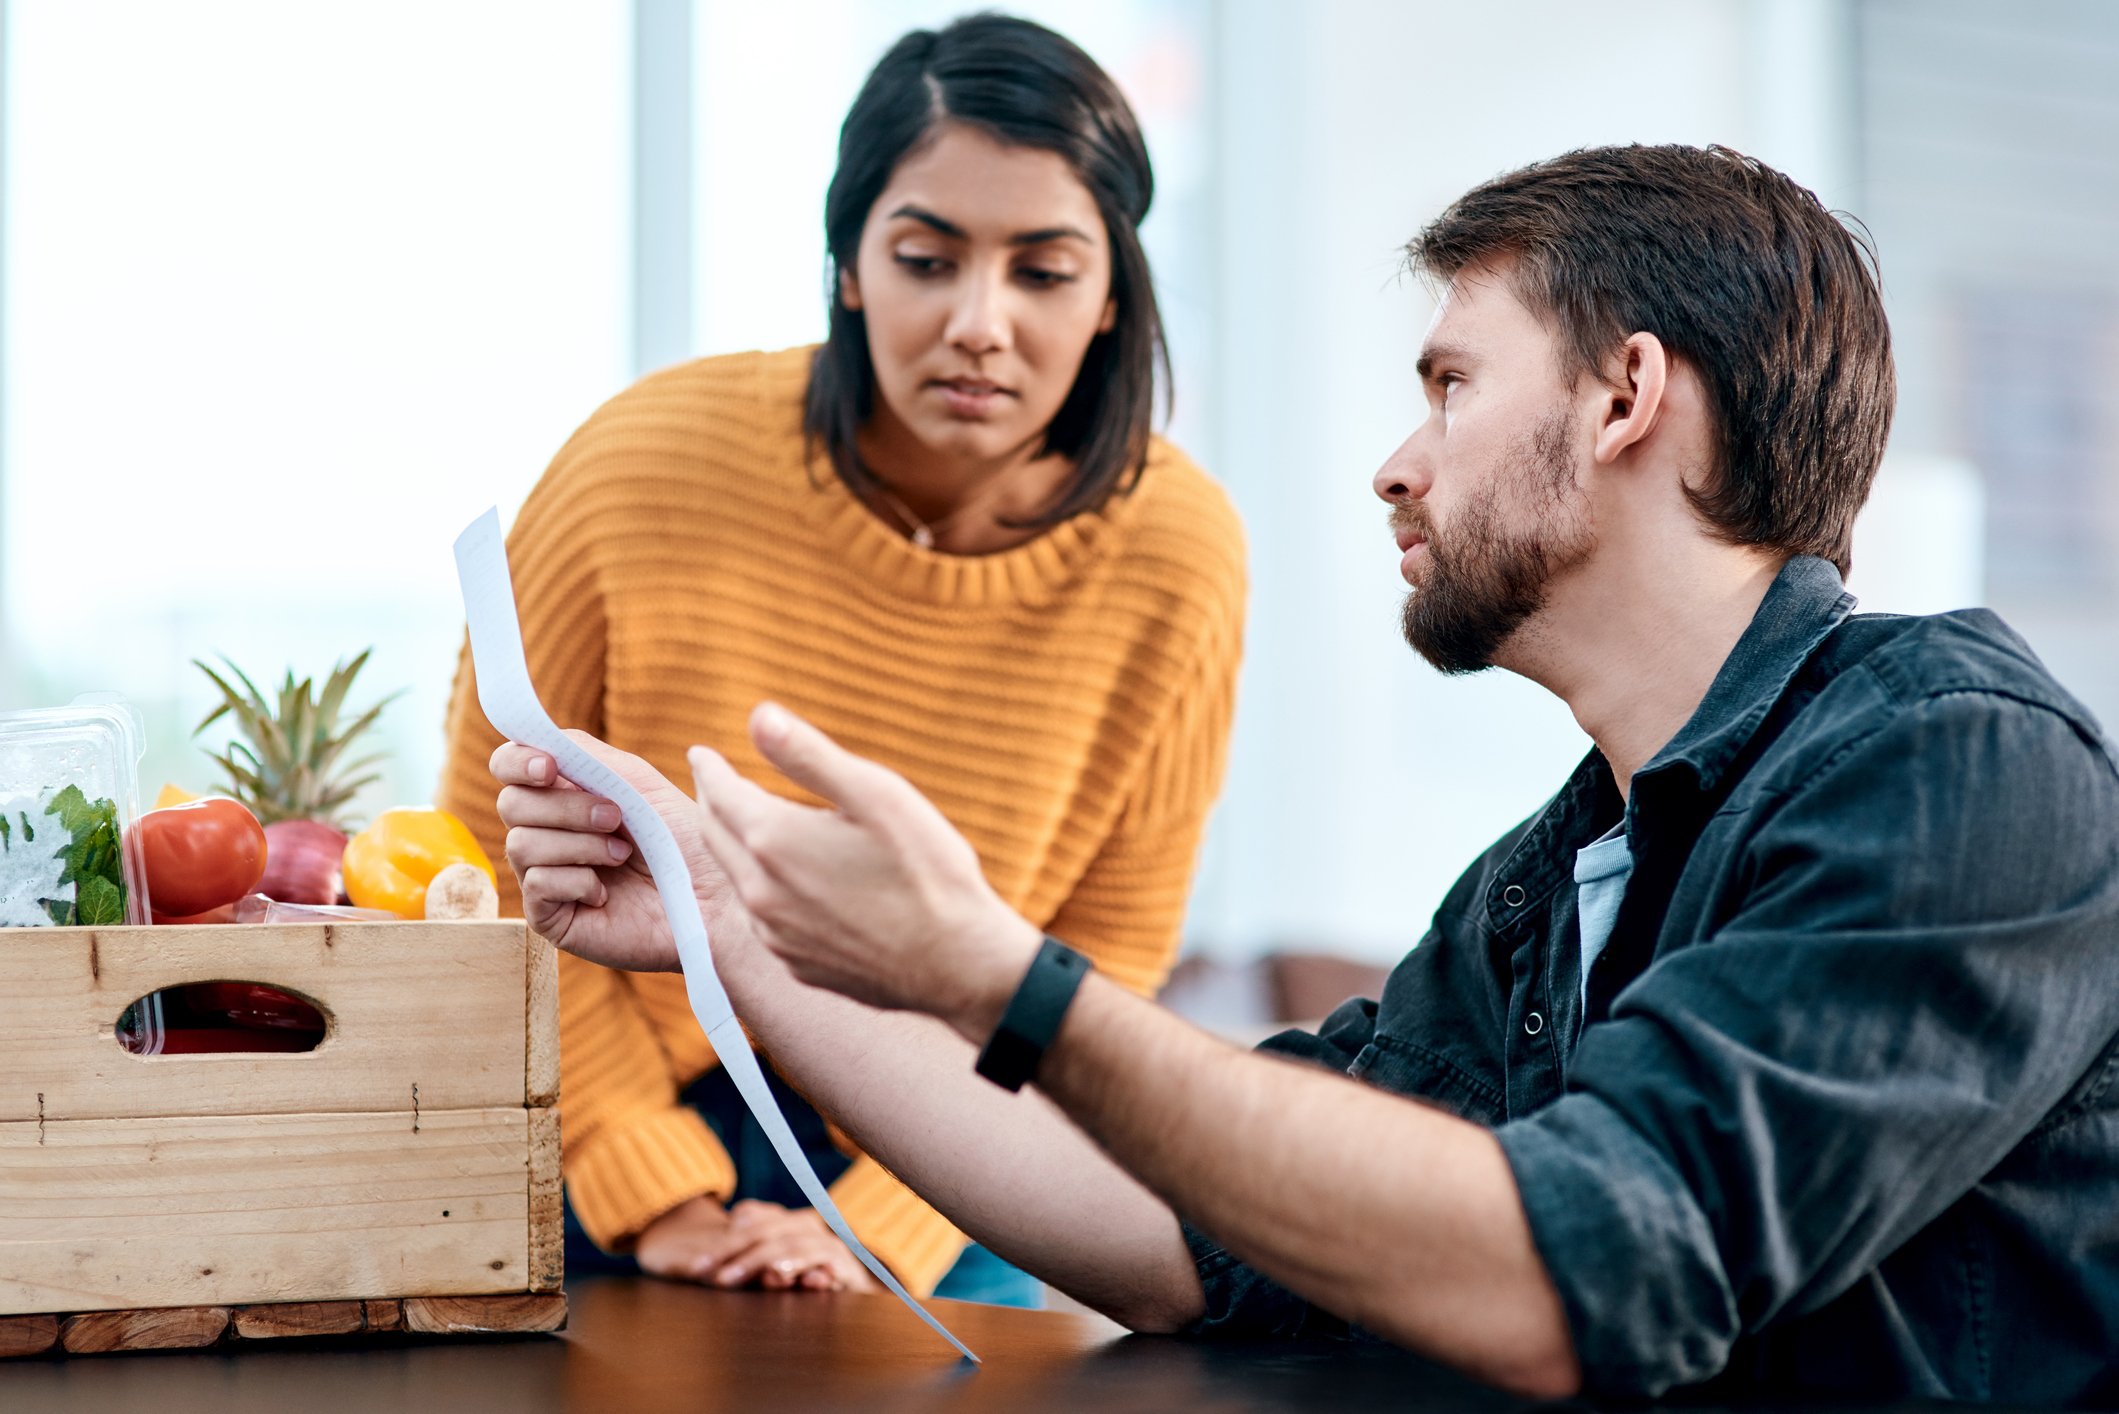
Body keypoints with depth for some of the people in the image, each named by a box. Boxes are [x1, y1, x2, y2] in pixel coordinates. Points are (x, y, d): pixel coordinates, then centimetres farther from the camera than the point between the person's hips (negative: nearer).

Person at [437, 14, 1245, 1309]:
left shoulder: (1175, 556, -16)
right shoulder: (644, 464, -19)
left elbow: (1099, 965, -6)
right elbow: (497, 864, -9)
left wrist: (881, 1226, -14)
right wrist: (653, 1193, -13)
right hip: (604, 1137, 0)